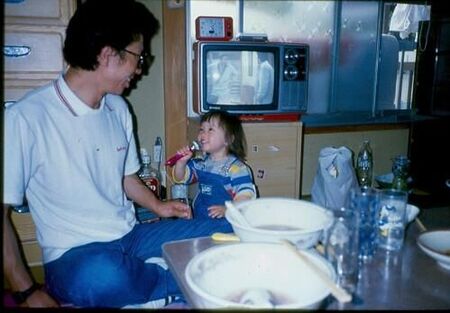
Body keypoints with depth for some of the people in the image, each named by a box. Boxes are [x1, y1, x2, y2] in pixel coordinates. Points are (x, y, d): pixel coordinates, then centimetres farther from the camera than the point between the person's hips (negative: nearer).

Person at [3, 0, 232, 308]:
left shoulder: (118, 108, 6)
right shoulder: (26, 118, -15)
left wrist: (158, 206, 4)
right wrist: (28, 293, -14)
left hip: (132, 236, 5)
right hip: (74, 253, -5)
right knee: (104, 275, -40)